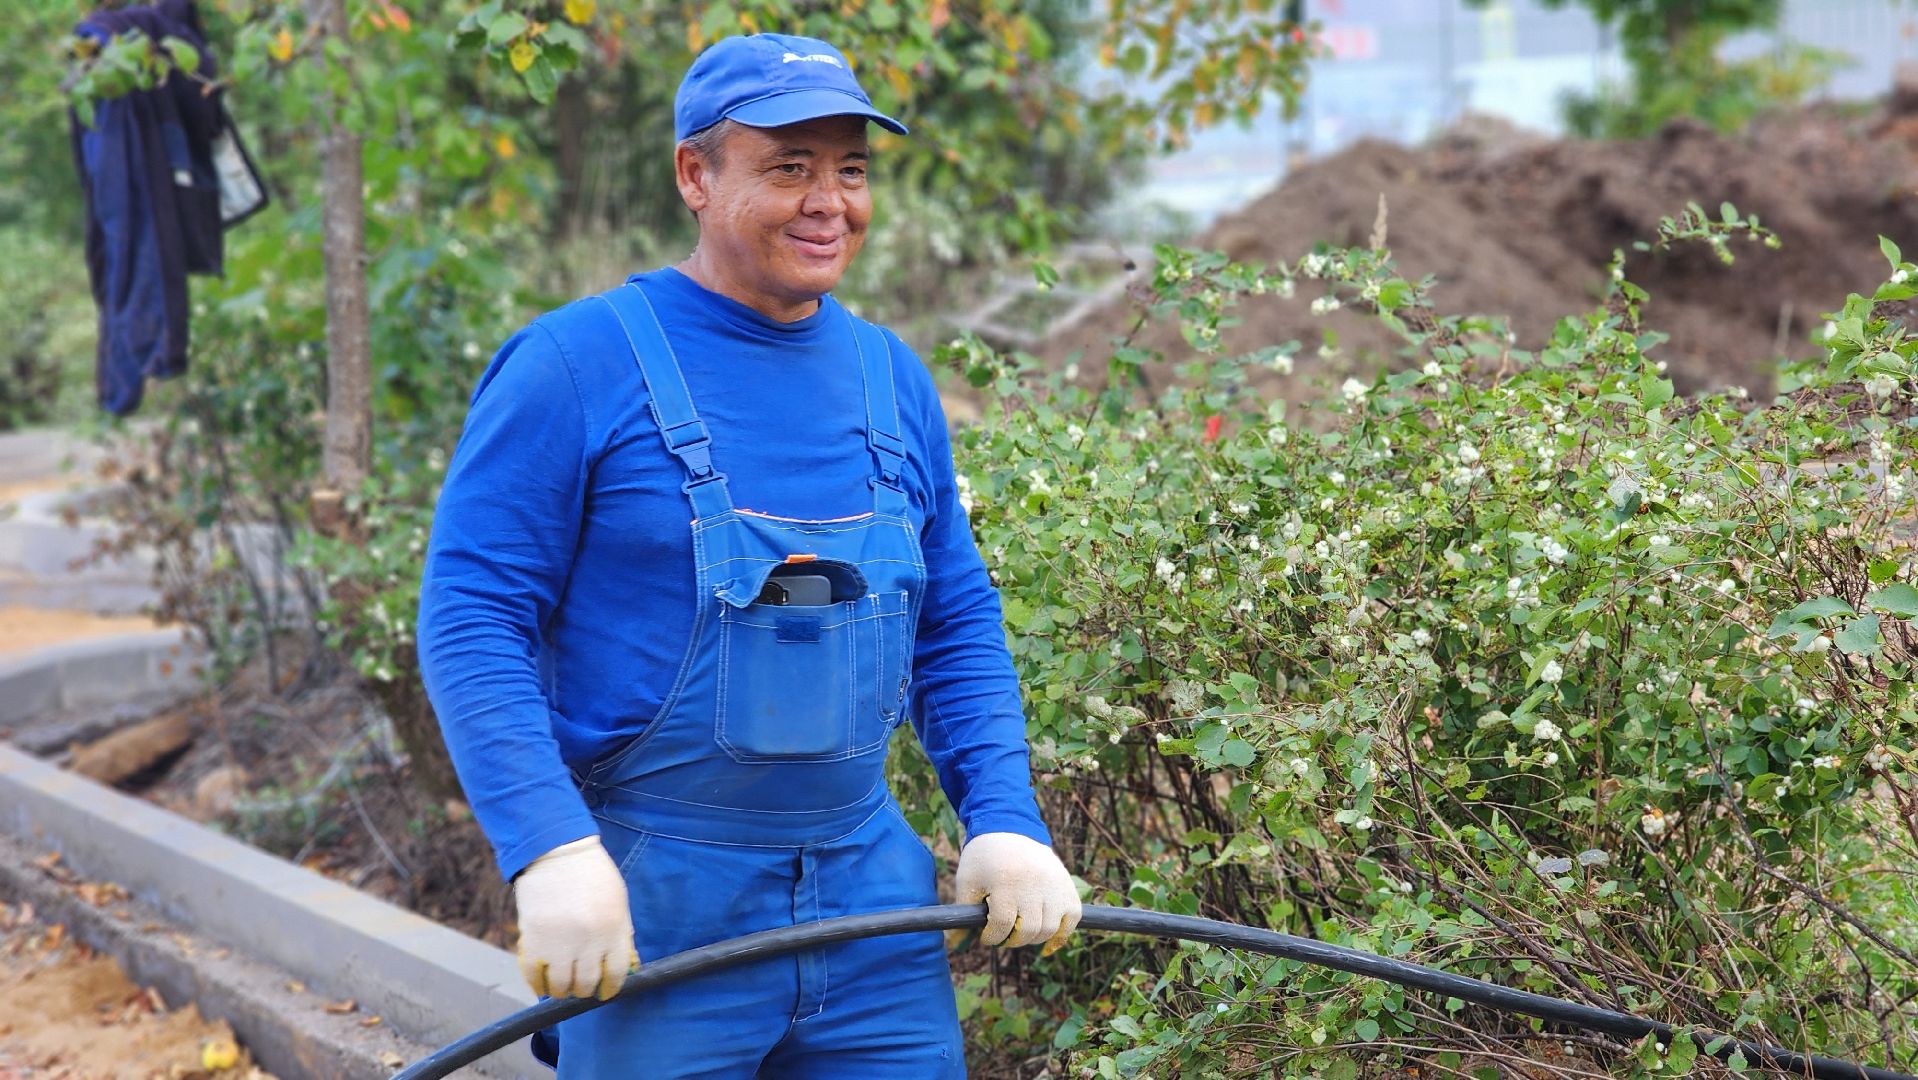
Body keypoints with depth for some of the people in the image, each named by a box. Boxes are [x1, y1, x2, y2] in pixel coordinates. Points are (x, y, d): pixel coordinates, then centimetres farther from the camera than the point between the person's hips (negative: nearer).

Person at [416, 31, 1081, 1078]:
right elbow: (468, 616, -11)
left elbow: (958, 626, 15)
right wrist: (552, 849, -21)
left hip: (873, 889, 5)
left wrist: (1005, 819, 2)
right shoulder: (577, 364, -8)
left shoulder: (893, 377, 10)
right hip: (653, 908, -5)